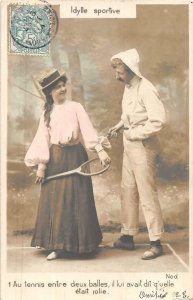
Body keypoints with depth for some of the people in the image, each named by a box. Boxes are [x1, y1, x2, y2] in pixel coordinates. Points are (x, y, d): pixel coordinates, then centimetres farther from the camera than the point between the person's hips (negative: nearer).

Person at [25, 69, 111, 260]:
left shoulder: (75, 107, 2)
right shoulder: (47, 113, 8)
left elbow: (88, 130, -7)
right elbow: (43, 140, 4)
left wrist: (100, 150, -19)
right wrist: (41, 164, -4)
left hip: (75, 157, -1)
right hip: (55, 159, 2)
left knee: (77, 200, 2)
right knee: (55, 201, 1)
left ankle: (78, 242, 16)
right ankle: (57, 246, 8)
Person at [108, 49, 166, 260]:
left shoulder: (146, 89, -18)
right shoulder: (128, 87, 9)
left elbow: (159, 120, -24)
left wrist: (135, 134, -18)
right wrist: (119, 126, 5)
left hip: (142, 146, -9)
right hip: (129, 146, 9)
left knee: (147, 194, -2)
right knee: (128, 192, 14)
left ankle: (156, 243, 9)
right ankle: (128, 236, 27)